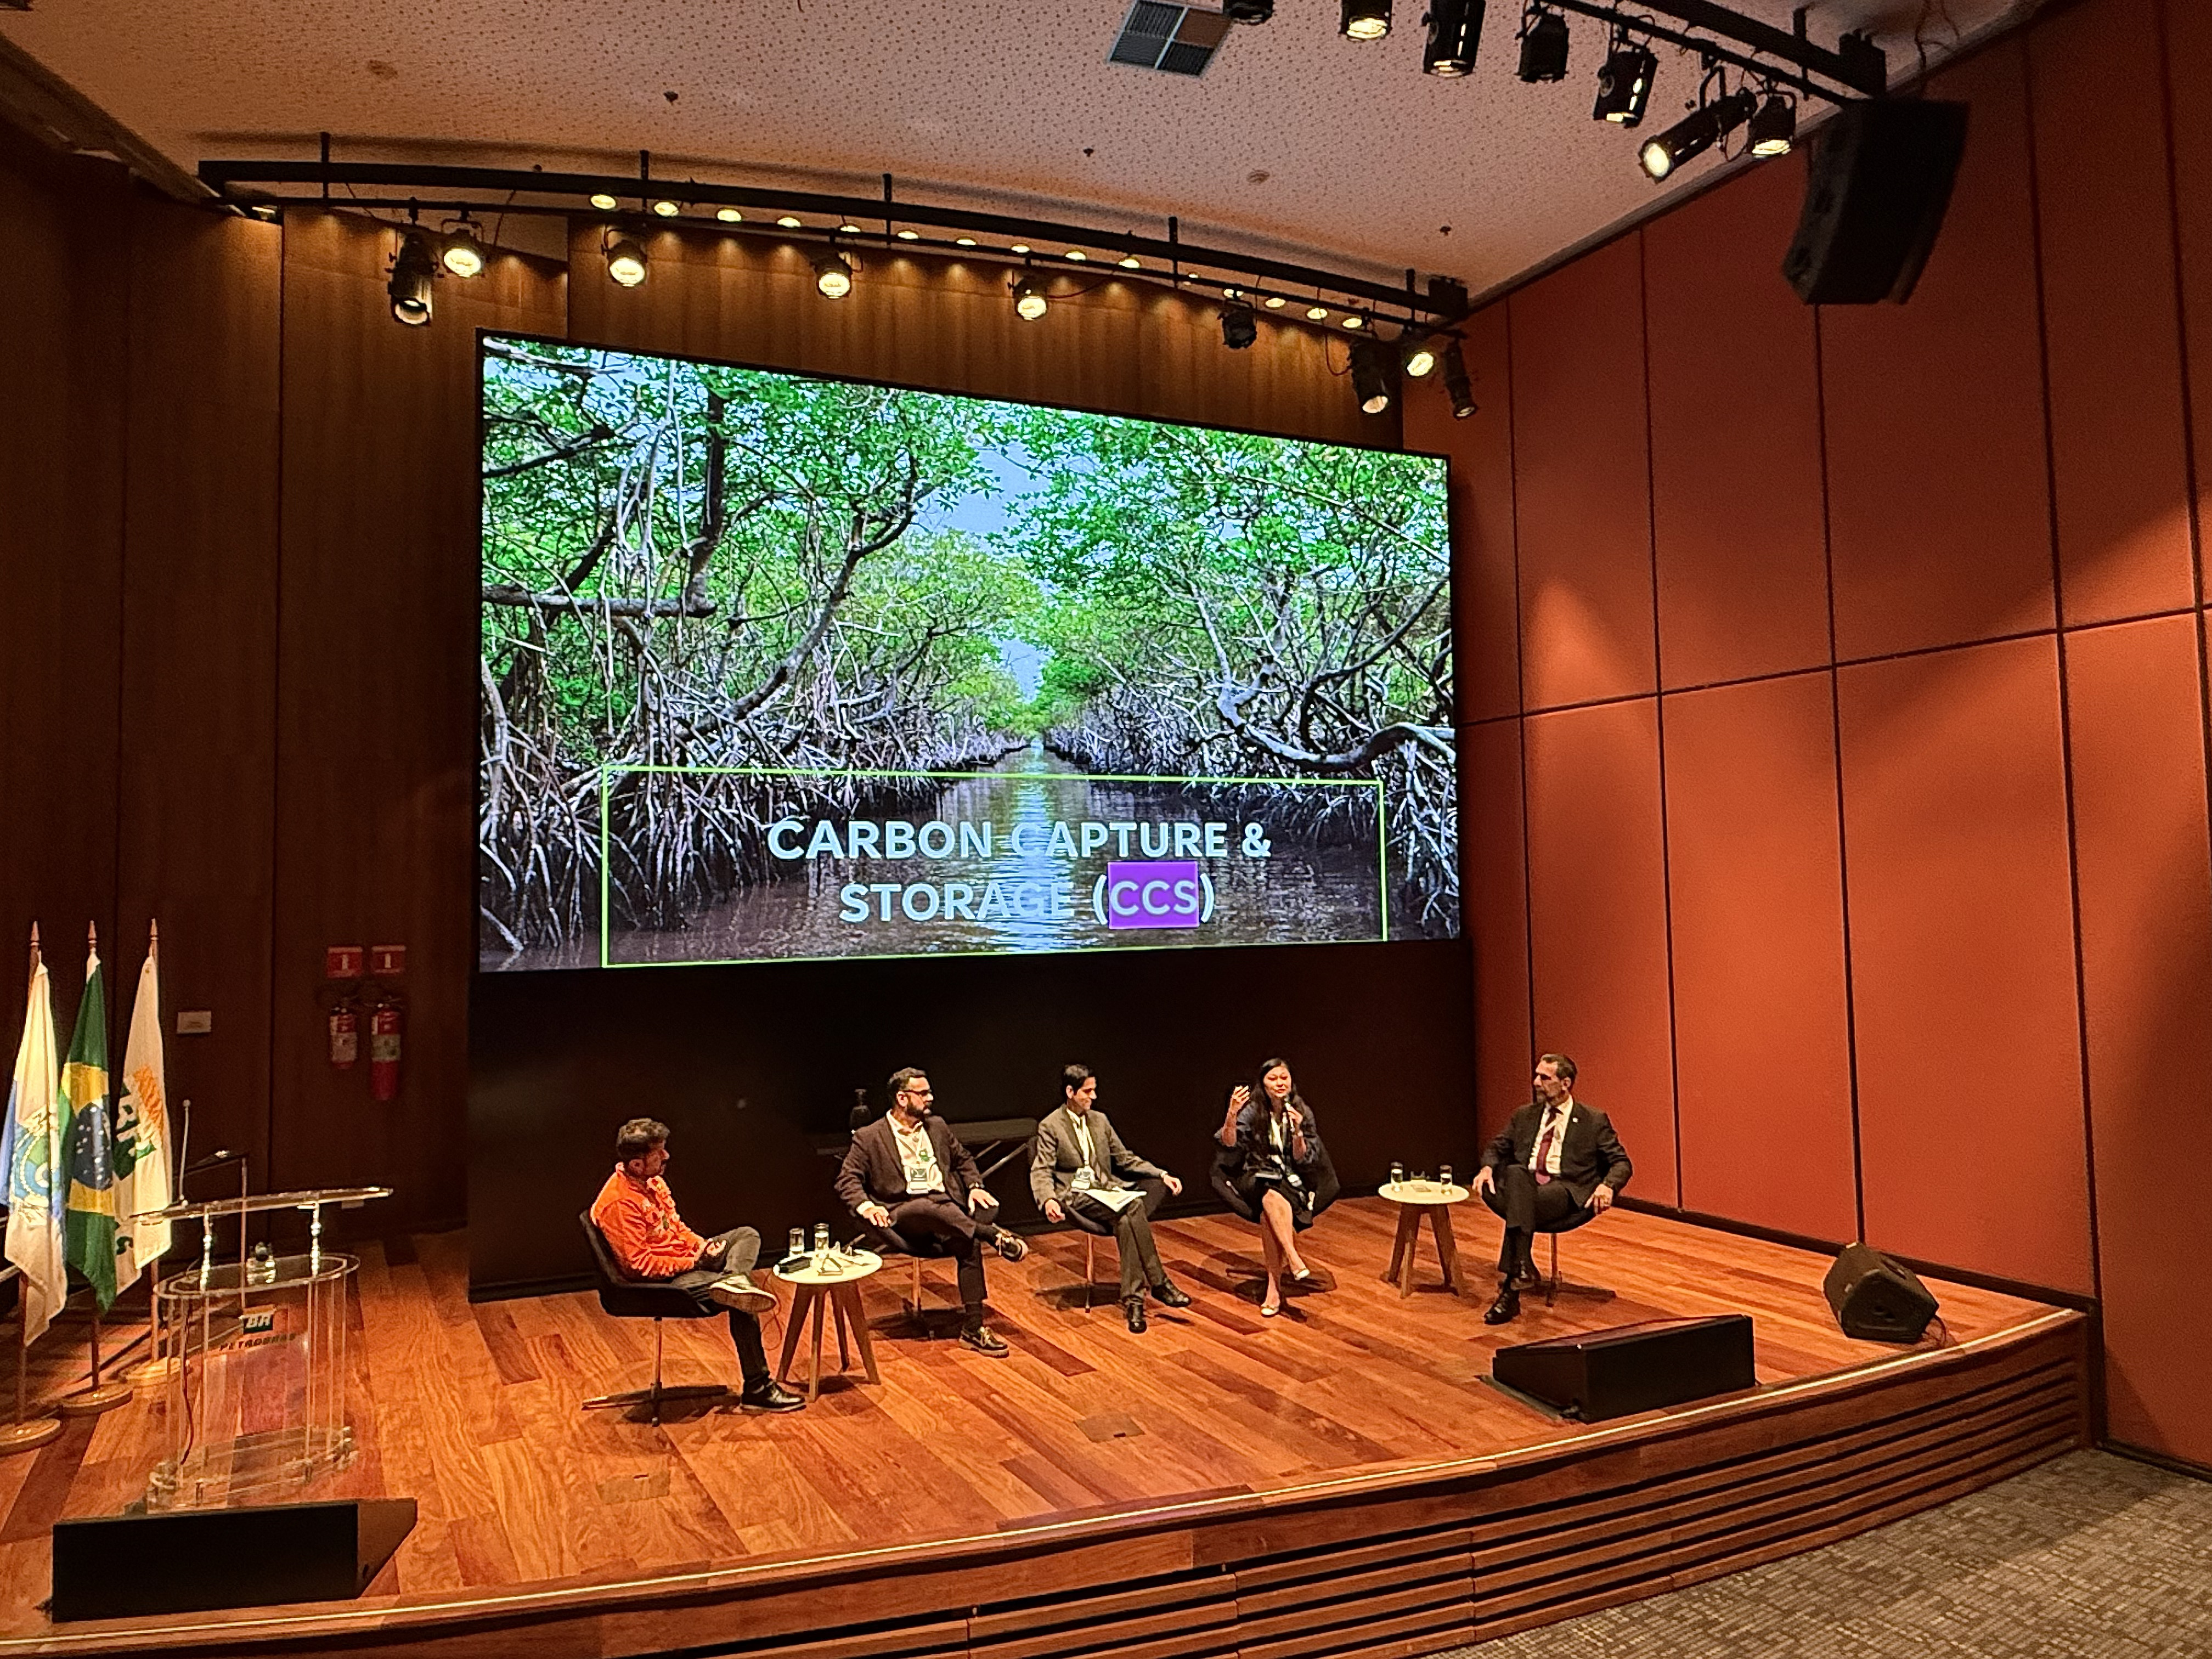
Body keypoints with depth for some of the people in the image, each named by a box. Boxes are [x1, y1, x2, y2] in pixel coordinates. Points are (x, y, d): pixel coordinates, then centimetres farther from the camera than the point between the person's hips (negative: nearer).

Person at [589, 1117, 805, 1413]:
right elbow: (640, 1263, -24)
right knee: (743, 1304, -20)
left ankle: (734, 1280, -27)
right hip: (663, 1281, -10)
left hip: (687, 1258, 10)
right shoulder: (618, 1203, -23)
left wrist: (701, 1245, -3)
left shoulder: (652, 1181, 6)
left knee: (747, 1235, 5)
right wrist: (693, 1262, -18)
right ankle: (757, 1389, -14)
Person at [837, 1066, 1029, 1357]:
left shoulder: (937, 1126, 18)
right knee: (927, 1208, -40)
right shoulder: (868, 1138, 3)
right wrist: (866, 1206, -20)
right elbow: (847, 1180, 0)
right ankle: (994, 1235, -32)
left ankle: (973, 1328, -24)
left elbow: (964, 1159, 28)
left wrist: (975, 1186, 7)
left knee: (968, 1244, -29)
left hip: (947, 1207, 4)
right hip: (902, 1213, -4)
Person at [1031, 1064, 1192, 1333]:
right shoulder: (1050, 1126, -1)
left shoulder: (1099, 1120, 16)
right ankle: (1159, 1283, -27)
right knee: (1132, 1205, -31)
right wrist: (1048, 1200, -30)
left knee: (1126, 1221, -31)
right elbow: (1041, 1171, -7)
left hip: (1107, 1189, 6)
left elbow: (1125, 1158, 18)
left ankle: (1133, 1297, -29)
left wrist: (1162, 1174, 4)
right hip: (1076, 1195, -6)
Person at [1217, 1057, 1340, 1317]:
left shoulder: (1302, 1112, 0)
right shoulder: (1253, 1110, -4)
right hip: (1257, 1176, 0)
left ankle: (1274, 1286, -28)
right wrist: (1232, 1114, -32)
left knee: (1269, 1216, -31)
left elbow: (1302, 1160, -2)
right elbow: (1229, 1144, -16)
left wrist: (1297, 1132, -20)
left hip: (1291, 1179, 0)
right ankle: (1294, 1259, -37)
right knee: (1272, 1199, -37)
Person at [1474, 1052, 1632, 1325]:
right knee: (1515, 1173, -34)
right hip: (1524, 1185, 4)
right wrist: (1487, 1167, -2)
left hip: (1567, 1192, -3)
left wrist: (1608, 1185, -17)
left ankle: (1510, 1290, -32)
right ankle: (1523, 1269, -38)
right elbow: (1496, 1148, 22)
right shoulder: (1524, 1116, 21)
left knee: (1523, 1205, -35)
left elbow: (1622, 1163, 6)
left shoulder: (1595, 1121, 9)